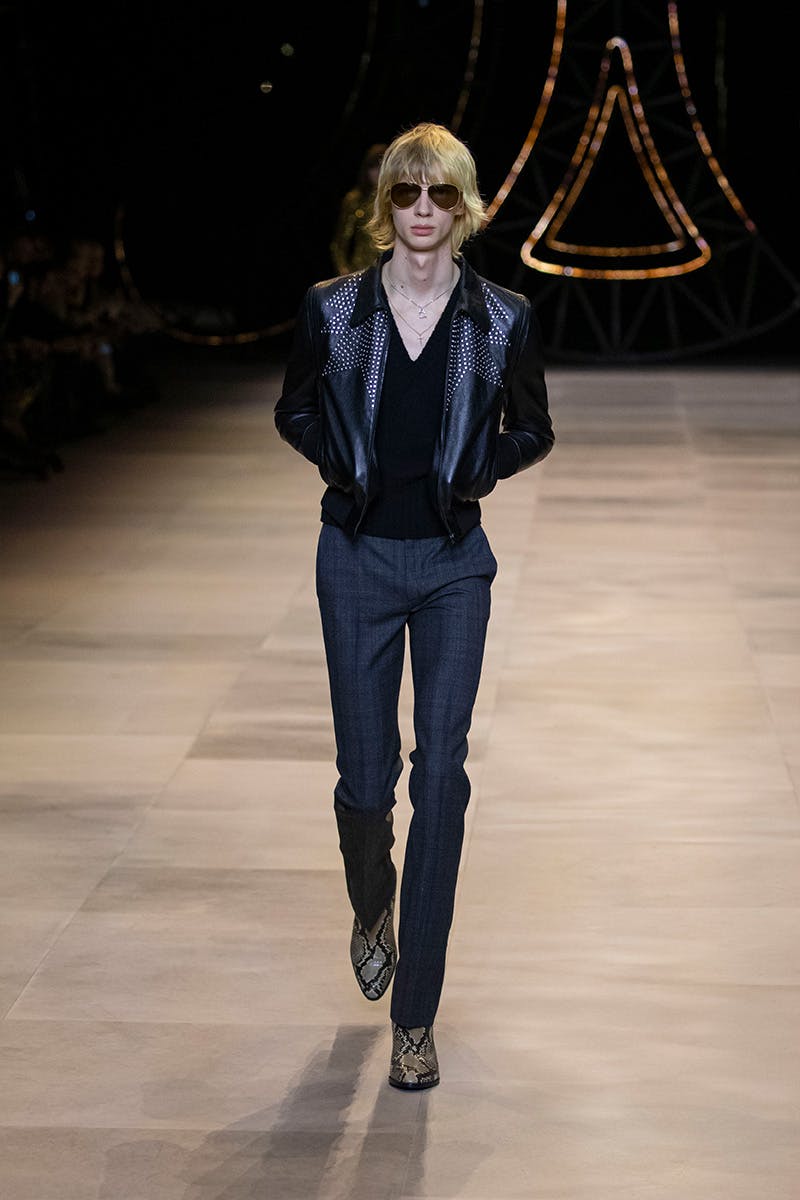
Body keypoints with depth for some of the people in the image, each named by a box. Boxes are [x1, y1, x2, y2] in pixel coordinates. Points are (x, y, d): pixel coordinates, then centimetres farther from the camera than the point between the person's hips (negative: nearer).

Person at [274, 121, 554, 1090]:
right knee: (365, 774, 3)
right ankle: (373, 908, 40)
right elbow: (293, 411, 12)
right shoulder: (331, 308, -2)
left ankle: (416, 1016, -1)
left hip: (453, 563, 0)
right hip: (357, 558, 1)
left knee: (440, 769, -7)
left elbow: (532, 428, 11)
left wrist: (477, 469, -6)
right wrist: (343, 462, -5)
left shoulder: (504, 320, -2)